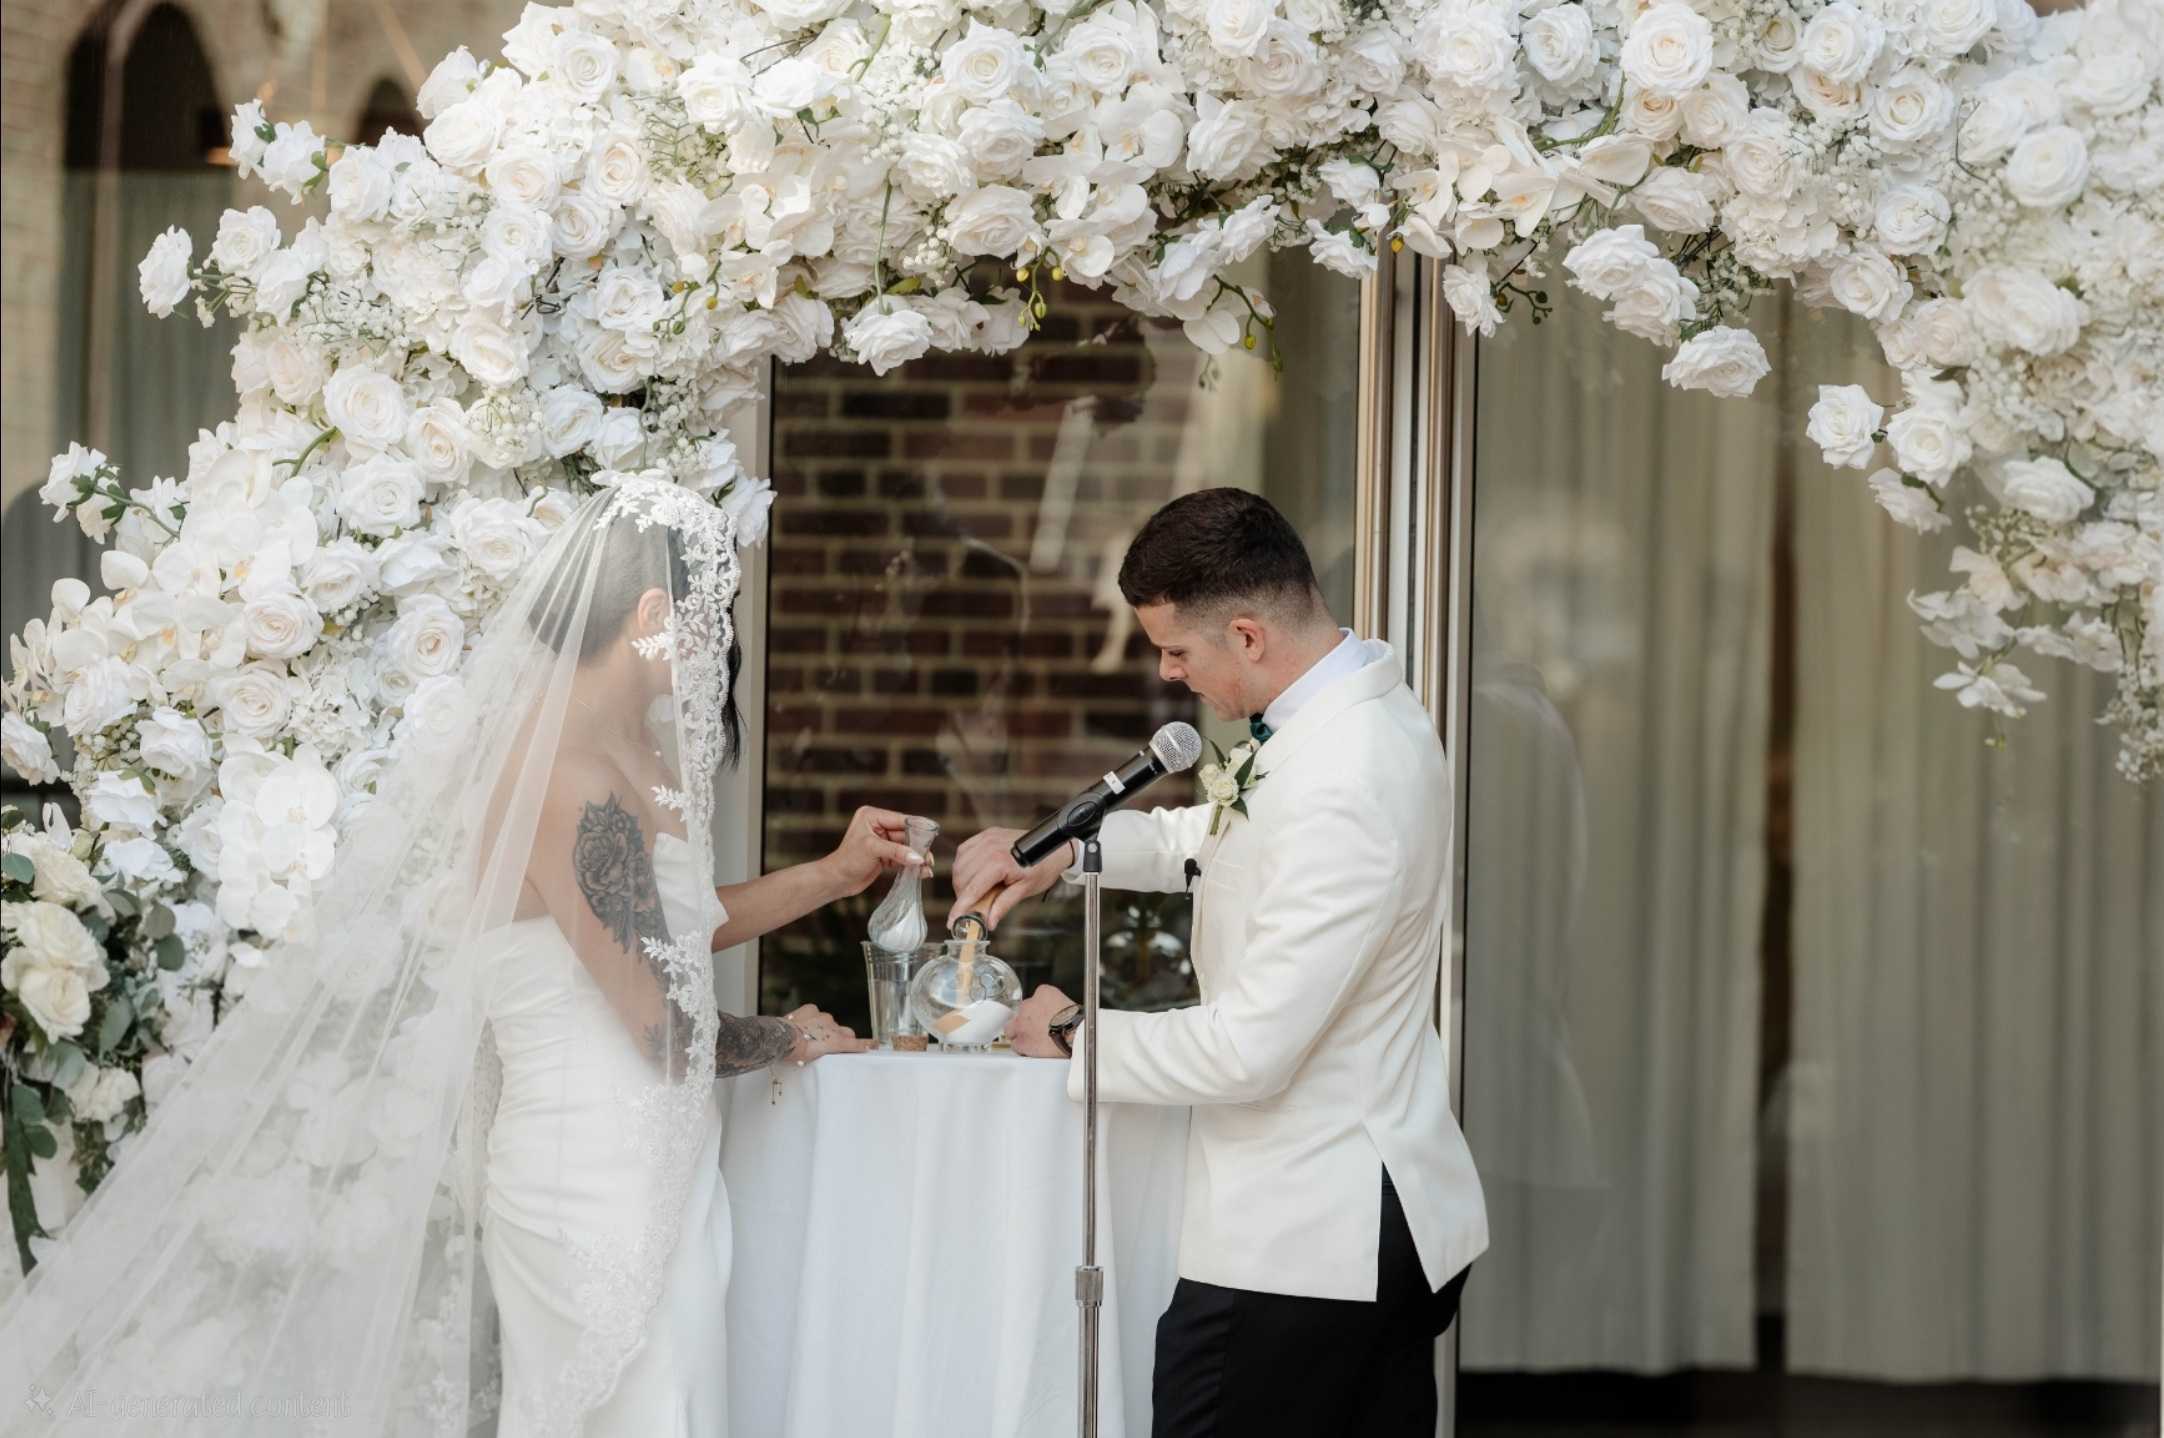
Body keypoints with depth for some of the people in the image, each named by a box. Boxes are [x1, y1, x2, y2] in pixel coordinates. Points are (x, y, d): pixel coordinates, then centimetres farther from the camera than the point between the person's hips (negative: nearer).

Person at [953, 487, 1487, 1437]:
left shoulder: (1341, 793, -26)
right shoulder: (1361, 709, 6)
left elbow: (1249, 1050, -24)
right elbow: (1221, 837, 26)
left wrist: (1074, 1036, -8)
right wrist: (1064, 849, 11)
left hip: (1300, 1245, -10)